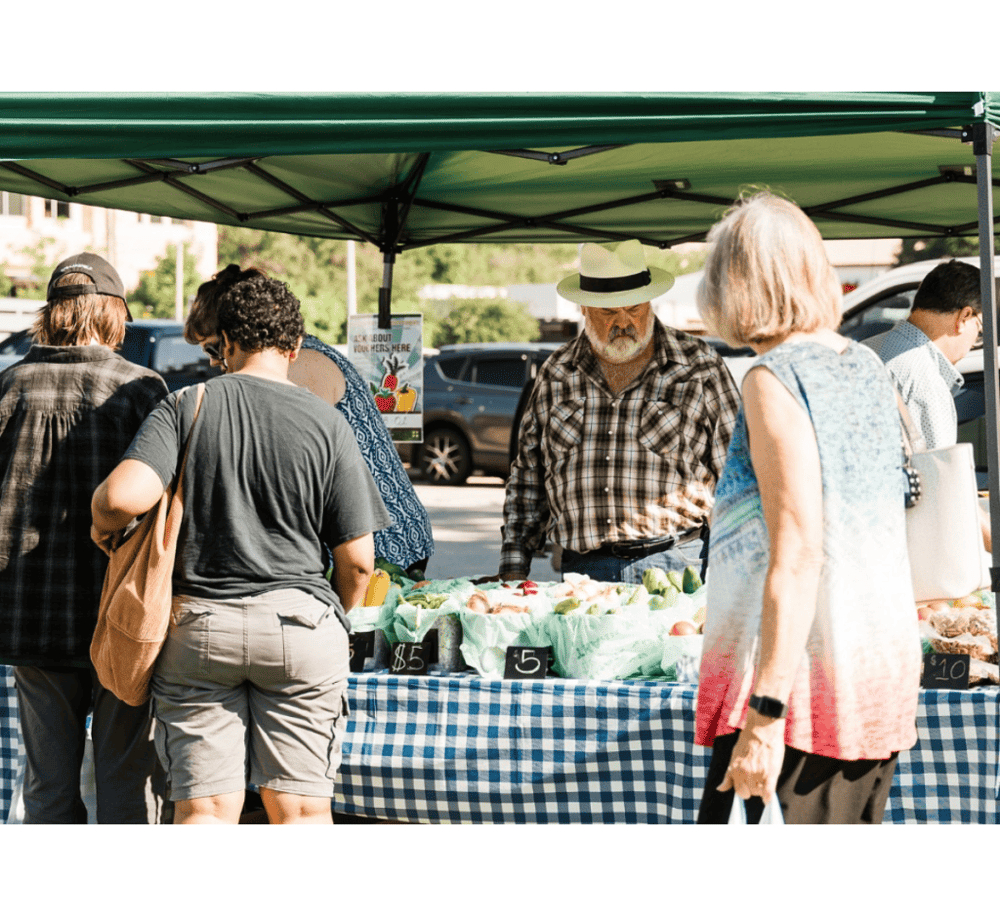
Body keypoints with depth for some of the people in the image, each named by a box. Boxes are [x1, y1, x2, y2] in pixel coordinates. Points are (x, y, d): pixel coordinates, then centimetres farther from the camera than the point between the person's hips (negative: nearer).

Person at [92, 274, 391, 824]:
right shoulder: (325, 423, 0)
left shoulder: (184, 406, -1)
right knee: (301, 808, 5)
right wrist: (337, 619, 19)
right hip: (300, 621, 0)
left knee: (203, 809, 3)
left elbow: (125, 495, -17)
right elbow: (357, 560, 0)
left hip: (197, 623, 0)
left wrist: (102, 524, 6)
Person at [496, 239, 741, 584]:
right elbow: (527, 476, 19)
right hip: (581, 571, 2)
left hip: (675, 567, -2)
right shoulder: (556, 373, 14)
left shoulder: (700, 367, 6)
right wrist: (513, 569, 12)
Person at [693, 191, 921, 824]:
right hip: (885, 666, 8)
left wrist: (765, 716, -23)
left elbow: (797, 555, -21)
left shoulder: (775, 382, -13)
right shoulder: (868, 368, 10)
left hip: (802, 675, -8)